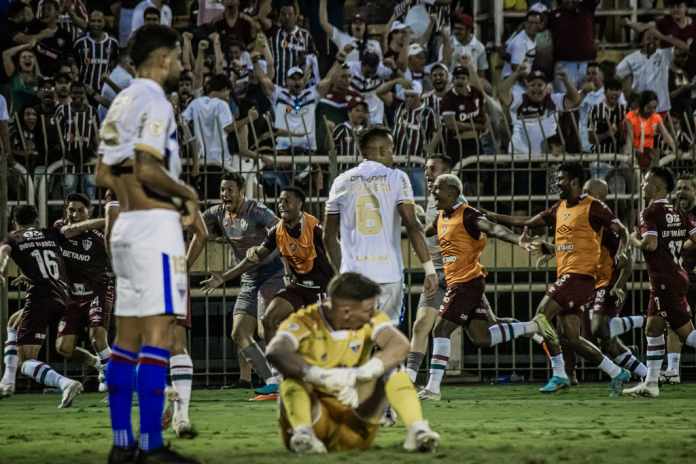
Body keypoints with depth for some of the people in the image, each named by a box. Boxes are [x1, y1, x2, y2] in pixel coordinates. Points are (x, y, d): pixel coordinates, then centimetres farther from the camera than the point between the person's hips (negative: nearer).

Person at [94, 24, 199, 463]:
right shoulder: (153, 101, -12)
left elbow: (104, 176, 19)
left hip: (125, 224, 10)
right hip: (154, 225, -10)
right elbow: (147, 169, -21)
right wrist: (186, 193, -7)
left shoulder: (121, 102, 17)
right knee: (157, 333, -11)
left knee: (128, 336, 10)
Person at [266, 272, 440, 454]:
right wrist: (323, 377, -49)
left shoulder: (371, 320, -5)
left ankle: (417, 430, -30)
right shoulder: (305, 322, -15)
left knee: (389, 368, -15)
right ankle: (302, 432, -48)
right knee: (294, 373, -27)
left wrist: (360, 374, -43)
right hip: (314, 416, -3)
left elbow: (400, 345, -25)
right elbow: (276, 353, -35)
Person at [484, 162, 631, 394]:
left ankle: (559, 374, -10)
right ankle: (617, 373, 13)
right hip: (565, 276, 8)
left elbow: (621, 231, -5)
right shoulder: (559, 209, 18)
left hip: (580, 275, -8)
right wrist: (489, 216, 18)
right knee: (572, 338, 3)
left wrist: (621, 252, -26)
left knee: (541, 315, -16)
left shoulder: (593, 207, -5)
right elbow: (527, 222, 21)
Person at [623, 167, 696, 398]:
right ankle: (650, 383, 18)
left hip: (665, 281, -9)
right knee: (653, 329, 15)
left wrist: (635, 241, -5)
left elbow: (651, 244, -25)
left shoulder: (650, 212, -12)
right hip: (677, 274, 9)